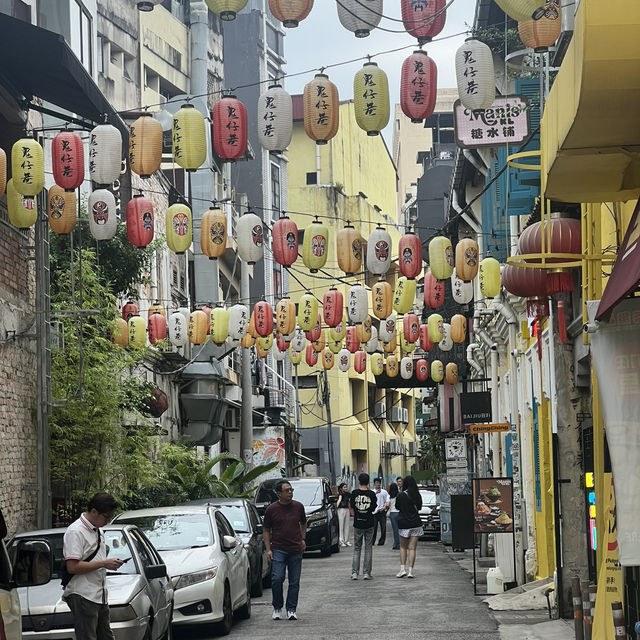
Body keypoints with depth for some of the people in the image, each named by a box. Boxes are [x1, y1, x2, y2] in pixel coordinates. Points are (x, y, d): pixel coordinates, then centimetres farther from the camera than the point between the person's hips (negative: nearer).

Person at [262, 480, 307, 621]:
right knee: (277, 579, -12)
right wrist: (268, 549, -4)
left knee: (294, 582, 3)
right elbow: (266, 530, 4)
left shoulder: (298, 507, 6)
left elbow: (303, 524, 23)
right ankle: (277, 608, 5)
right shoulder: (271, 509, -2)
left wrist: (302, 539, 12)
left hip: (296, 551, 3)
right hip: (278, 550, -2)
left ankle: (291, 610, 11)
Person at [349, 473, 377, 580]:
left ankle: (354, 573, 2)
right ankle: (366, 573, 5)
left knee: (357, 549, 9)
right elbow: (373, 508, 2)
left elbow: (352, 506, 5)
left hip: (357, 524, 0)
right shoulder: (371, 494, -8)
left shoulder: (354, 493, -7)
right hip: (369, 523, 0)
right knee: (368, 549, 7)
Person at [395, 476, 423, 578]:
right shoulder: (417, 495, -1)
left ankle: (402, 569, 3)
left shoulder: (400, 495, -8)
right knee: (412, 548, 3)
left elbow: (397, 507, 5)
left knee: (403, 547, 13)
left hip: (403, 524, -1)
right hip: (416, 524, 1)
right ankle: (410, 571, -1)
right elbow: (419, 508, 11)